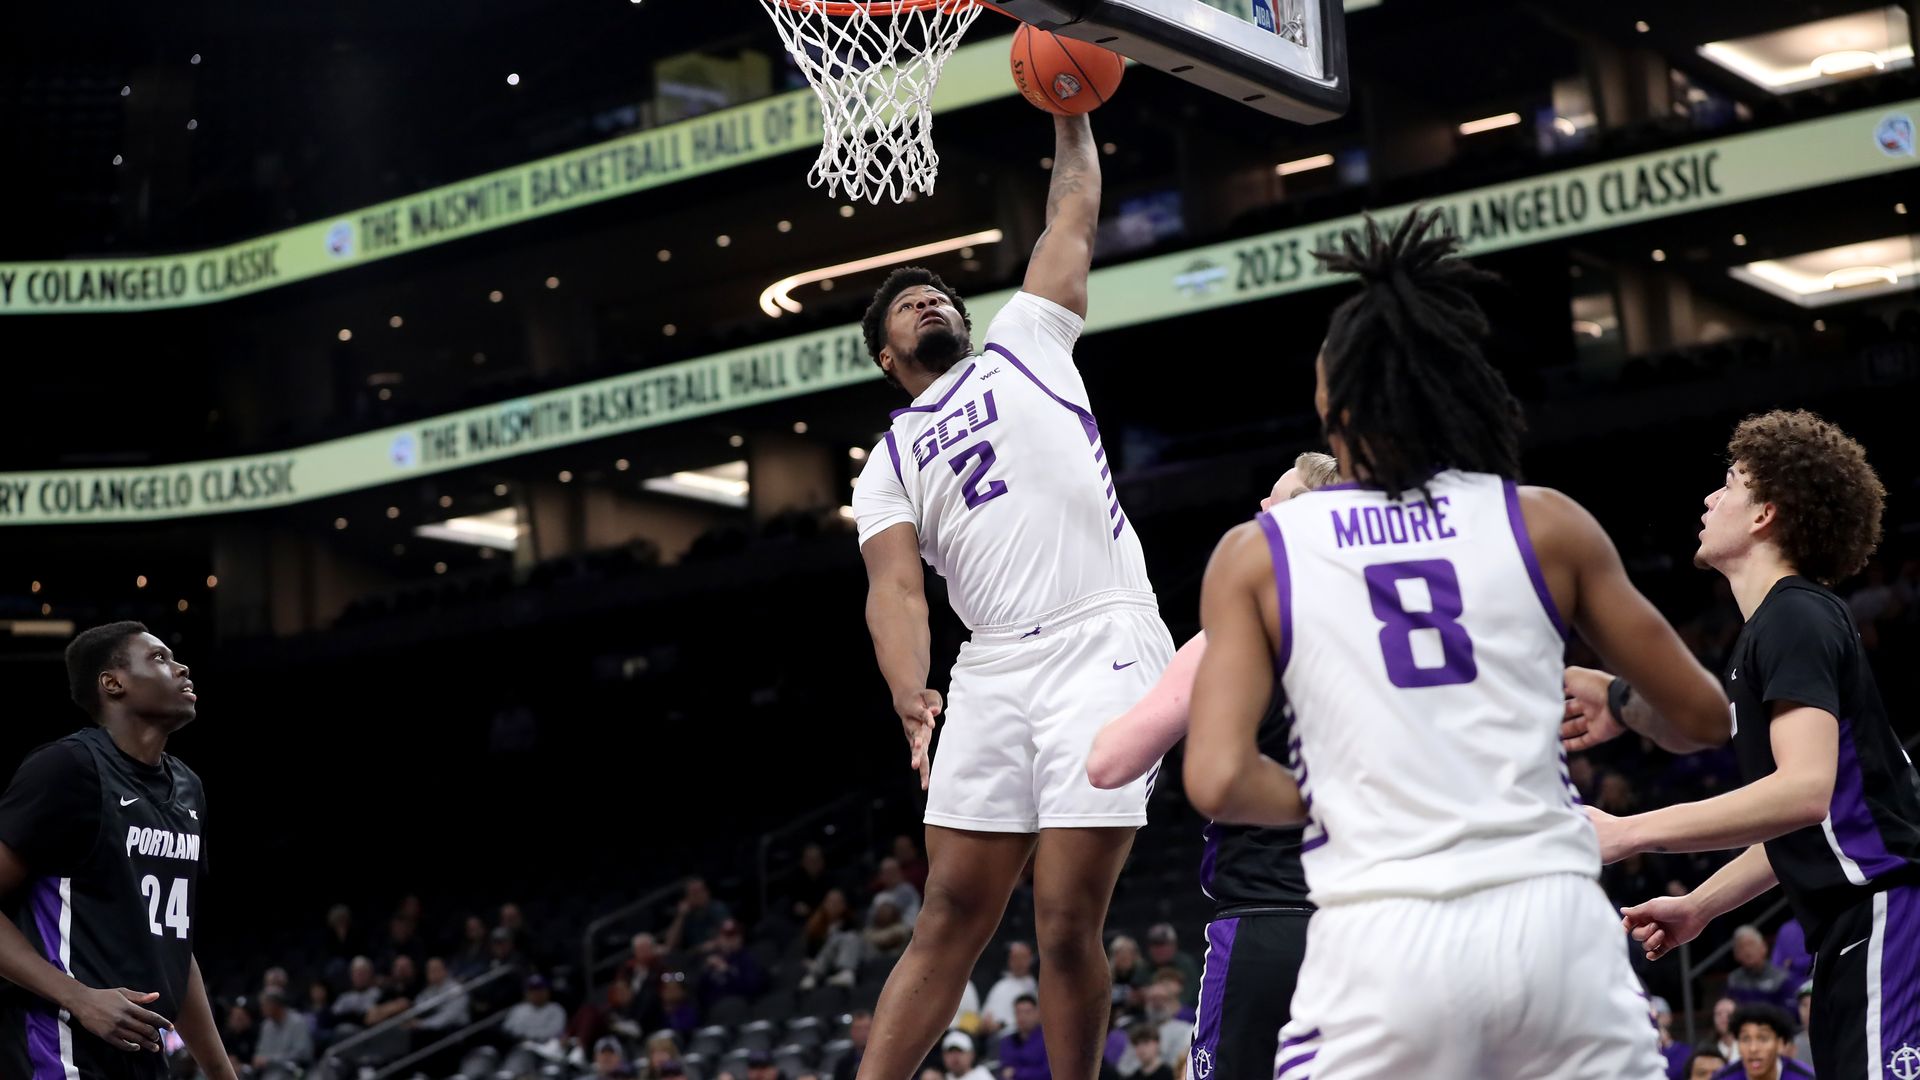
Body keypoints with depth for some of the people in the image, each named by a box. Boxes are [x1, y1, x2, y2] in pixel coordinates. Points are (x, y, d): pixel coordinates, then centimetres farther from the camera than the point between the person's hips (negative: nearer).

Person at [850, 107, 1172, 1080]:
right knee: (949, 918, 4)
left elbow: (1073, 218, 17)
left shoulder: (1024, 345, 19)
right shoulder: (890, 463, 18)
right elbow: (894, 588, 1)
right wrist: (908, 695, -16)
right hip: (992, 670, 3)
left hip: (1103, 648, -3)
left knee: (1067, 924, -5)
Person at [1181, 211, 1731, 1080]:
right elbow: (1703, 717, 13)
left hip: (1383, 934, -1)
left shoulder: (1256, 554, 5)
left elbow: (1220, 782, -5)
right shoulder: (1547, 523, 7)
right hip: (1555, 912, 2)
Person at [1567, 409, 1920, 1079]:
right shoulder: (1778, 623, 20)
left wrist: (1627, 833, -26)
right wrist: (1698, 905, 24)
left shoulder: (1796, 617, -11)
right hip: (1851, 930, 10)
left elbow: (1805, 790, -26)